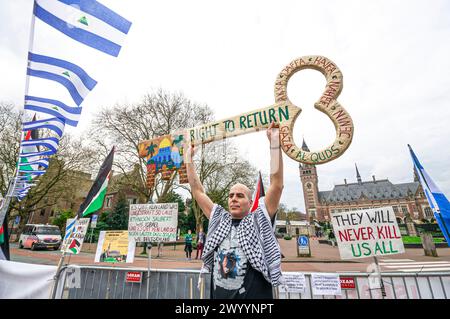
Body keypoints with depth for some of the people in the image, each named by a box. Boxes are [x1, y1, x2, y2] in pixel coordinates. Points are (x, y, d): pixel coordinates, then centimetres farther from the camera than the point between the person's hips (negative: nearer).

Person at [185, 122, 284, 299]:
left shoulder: (260, 220, -3)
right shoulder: (219, 219, 6)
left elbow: (277, 184, -12)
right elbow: (197, 190, 8)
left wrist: (274, 142, -15)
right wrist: (189, 158, 9)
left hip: (255, 296, -3)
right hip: (218, 295, 4)